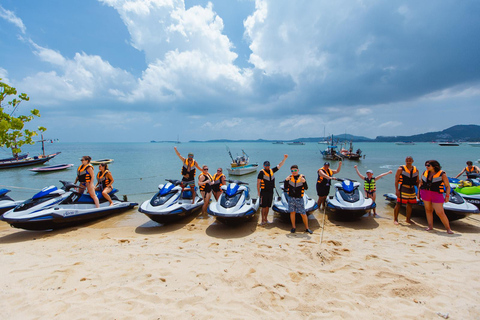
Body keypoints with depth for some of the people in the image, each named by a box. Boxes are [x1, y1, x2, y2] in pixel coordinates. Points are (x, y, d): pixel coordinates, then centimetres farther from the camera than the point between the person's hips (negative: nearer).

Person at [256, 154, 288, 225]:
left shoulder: (272, 171, 8)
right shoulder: (261, 172, -9)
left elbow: (279, 165, 11)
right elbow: (258, 183, -9)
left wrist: (284, 158, 2)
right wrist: (258, 192, -12)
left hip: (271, 192, 5)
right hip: (264, 192, -5)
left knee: (268, 206, 12)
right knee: (263, 206, -2)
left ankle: (266, 219, 22)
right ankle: (263, 220, 6)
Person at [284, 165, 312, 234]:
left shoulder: (302, 177, -2)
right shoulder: (290, 177, 3)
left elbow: (306, 188, -8)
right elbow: (285, 188, -1)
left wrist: (304, 182, -25)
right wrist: (286, 180, -15)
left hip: (299, 198, -1)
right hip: (291, 198, 1)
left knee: (303, 214, 2)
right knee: (292, 212, 6)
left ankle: (307, 228, 18)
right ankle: (293, 227, 21)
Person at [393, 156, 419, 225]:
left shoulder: (416, 170, 10)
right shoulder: (401, 169, -6)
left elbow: (417, 181, 16)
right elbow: (396, 180, -10)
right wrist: (397, 190, -17)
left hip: (412, 189, 5)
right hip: (403, 189, -5)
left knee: (409, 204, 11)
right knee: (399, 204, -5)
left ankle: (408, 219, 25)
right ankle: (395, 219, 3)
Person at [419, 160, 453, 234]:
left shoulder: (442, 174, -4)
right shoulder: (425, 173, 7)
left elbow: (448, 186, 0)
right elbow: (421, 183, 18)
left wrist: (447, 196, -8)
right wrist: (419, 192, 15)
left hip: (437, 195, -4)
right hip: (425, 194, 4)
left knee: (440, 213, -5)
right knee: (428, 210, 8)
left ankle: (448, 228, 11)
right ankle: (430, 226, 16)